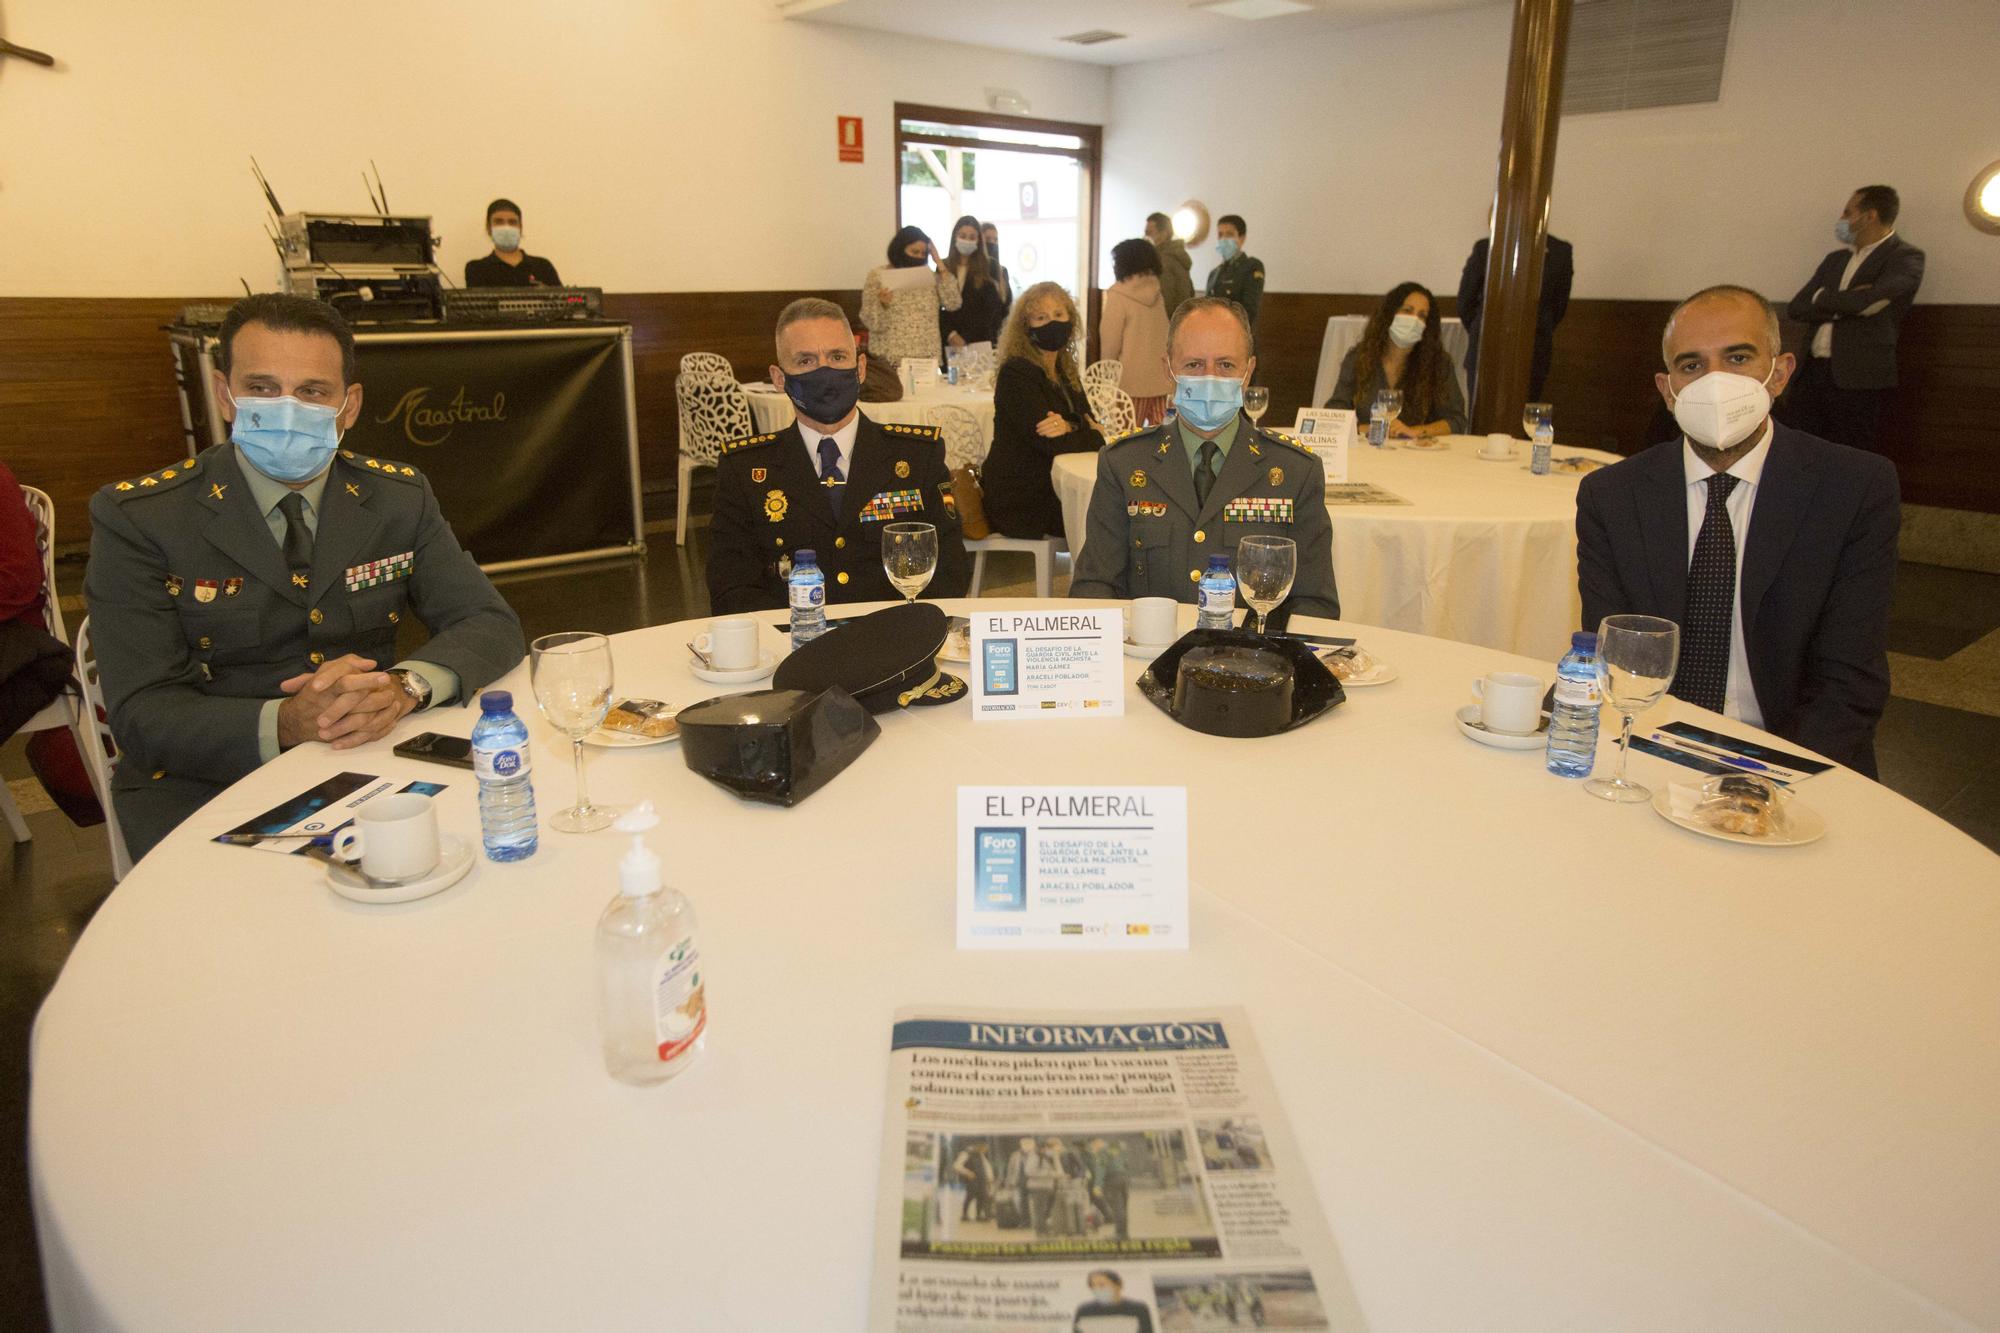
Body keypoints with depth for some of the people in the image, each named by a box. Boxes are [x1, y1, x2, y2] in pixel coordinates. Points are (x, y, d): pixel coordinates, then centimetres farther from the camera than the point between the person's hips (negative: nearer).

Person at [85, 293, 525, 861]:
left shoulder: (401, 497, 5)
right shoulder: (136, 517, -5)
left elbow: (492, 625, 0)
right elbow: (143, 715, -10)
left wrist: (404, 686, -21)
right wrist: (285, 723, -30)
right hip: (208, 788, -4)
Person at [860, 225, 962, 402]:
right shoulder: (877, 275, 1)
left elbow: (954, 303, -3)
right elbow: (870, 321, -4)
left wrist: (940, 264, -3)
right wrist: (882, 304, -25)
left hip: (927, 359, 3)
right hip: (890, 360, -3)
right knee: (892, 393, -7)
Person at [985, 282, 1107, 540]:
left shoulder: (1065, 371, 12)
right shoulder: (1016, 373, -14)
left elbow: (1090, 423, 3)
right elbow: (1049, 443, -21)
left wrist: (1068, 427, -20)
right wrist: (1096, 436, -6)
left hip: (1052, 492, 8)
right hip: (1019, 503, -8)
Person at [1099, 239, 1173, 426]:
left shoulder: (1118, 296, -6)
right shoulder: (1157, 294, 9)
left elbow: (1110, 342, -6)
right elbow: (1165, 336, 11)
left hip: (1132, 379, -5)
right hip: (1159, 377, 5)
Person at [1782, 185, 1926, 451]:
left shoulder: (1905, 257, 0)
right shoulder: (1835, 259, 20)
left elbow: (1869, 301, -16)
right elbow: (1796, 308, 10)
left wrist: (1823, 299, 0)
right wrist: (1845, 305, -5)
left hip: (1857, 379, -6)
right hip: (1812, 372, 6)